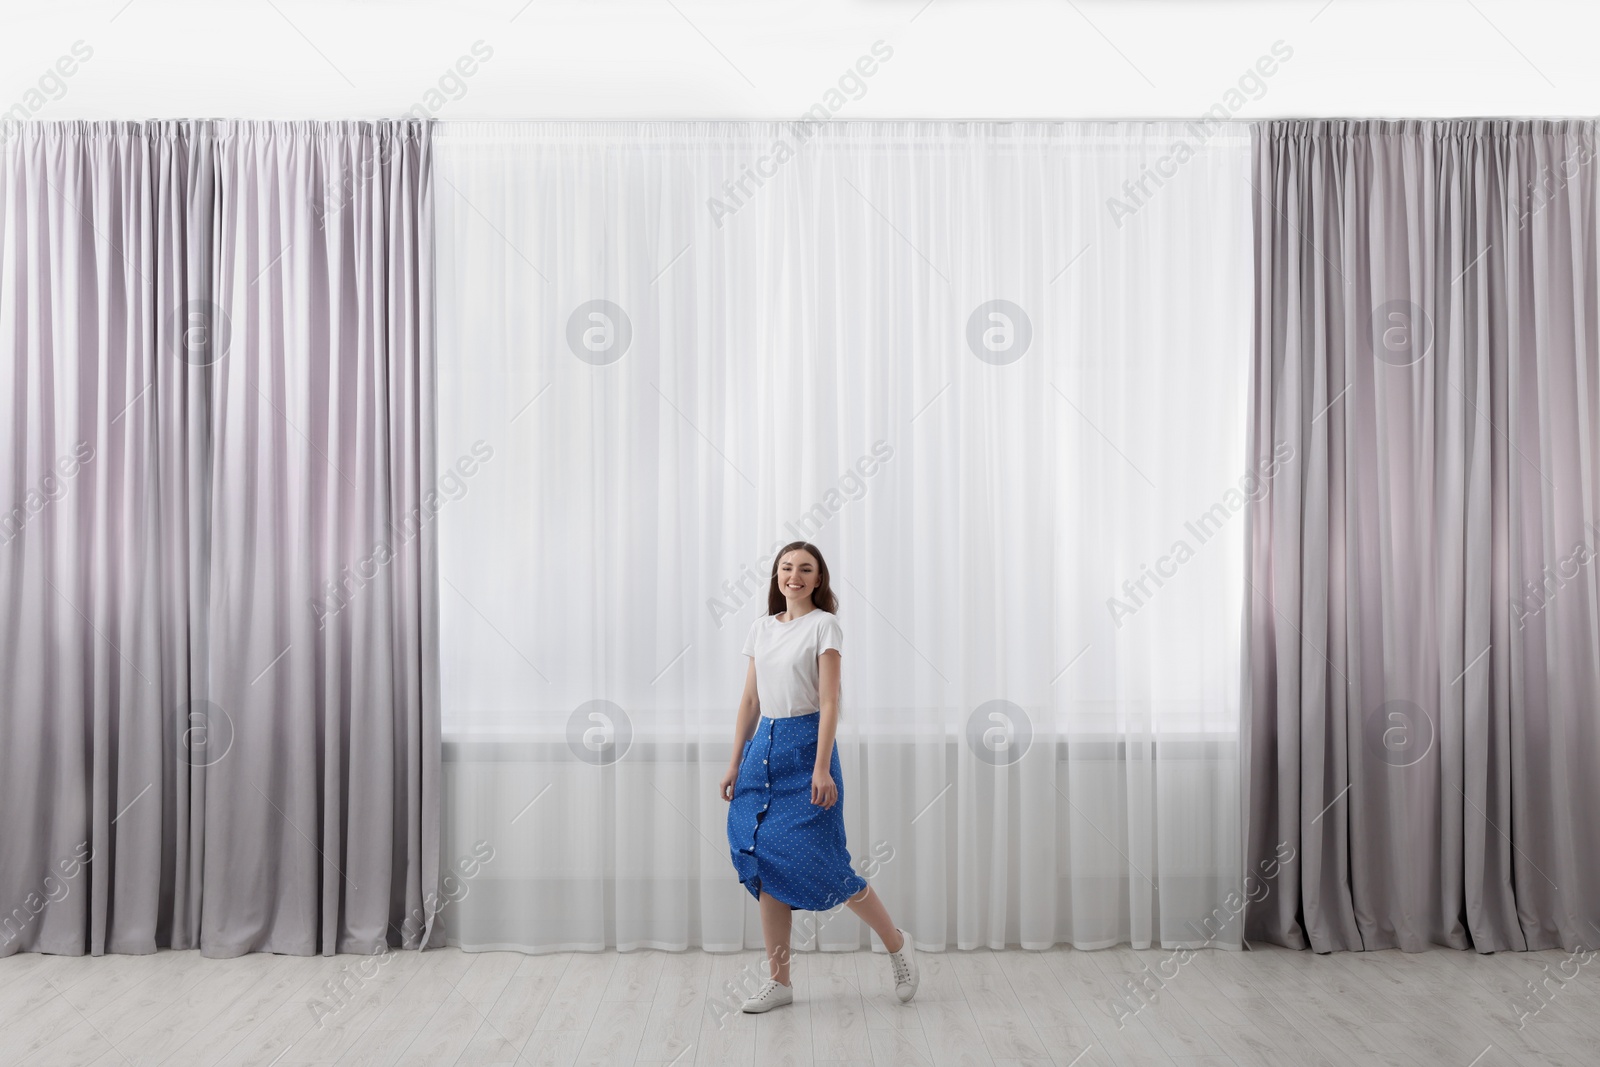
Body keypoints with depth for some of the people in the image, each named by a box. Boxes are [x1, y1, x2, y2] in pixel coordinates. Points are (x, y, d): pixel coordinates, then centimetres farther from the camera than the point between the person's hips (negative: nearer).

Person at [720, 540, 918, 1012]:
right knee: (764, 860, 5)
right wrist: (735, 763, 11)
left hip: (804, 745, -6)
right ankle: (778, 980, 16)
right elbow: (750, 701, 13)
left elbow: (829, 701, -10)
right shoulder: (761, 628, 11)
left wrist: (821, 768, -17)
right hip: (764, 746, 6)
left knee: (811, 860, -5)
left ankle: (895, 942, 17)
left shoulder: (824, 625, -5)